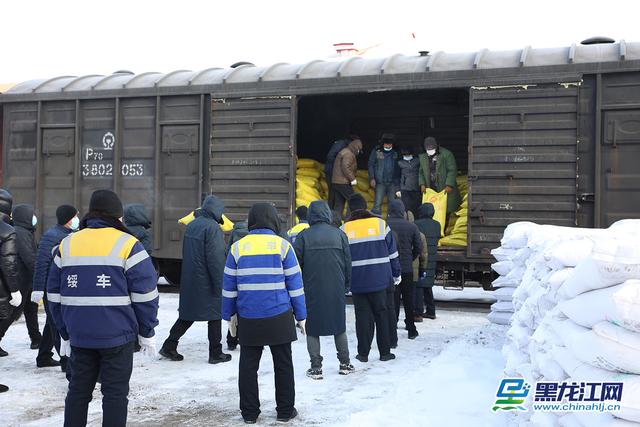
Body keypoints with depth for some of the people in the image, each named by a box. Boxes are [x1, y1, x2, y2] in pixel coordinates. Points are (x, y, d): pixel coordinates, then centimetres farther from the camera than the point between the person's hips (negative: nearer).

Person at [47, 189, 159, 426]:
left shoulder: (66, 245, 7)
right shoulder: (128, 245, -7)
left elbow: (54, 295, 10)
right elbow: (145, 296, -8)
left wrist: (65, 333, 18)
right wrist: (147, 333, 2)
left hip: (79, 336, 4)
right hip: (117, 335, -4)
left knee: (78, 389, 16)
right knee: (115, 393, 5)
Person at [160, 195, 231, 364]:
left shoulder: (191, 225, 9)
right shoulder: (212, 227, -17)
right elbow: (216, 259, -20)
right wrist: (220, 285, -15)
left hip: (188, 280, 8)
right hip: (206, 282, -7)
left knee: (188, 314, 16)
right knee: (215, 315, 5)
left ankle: (169, 346, 15)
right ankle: (216, 354, 11)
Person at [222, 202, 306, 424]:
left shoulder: (237, 247, 2)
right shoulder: (282, 245, -3)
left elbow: (229, 286, 5)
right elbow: (295, 284, -2)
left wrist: (230, 315, 14)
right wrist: (300, 316, 5)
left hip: (248, 319, 1)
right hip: (279, 317, -1)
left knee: (248, 366, 10)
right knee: (283, 364, 11)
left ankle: (249, 412, 16)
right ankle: (285, 410, 17)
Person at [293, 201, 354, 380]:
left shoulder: (304, 236, -6)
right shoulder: (339, 234, 0)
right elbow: (348, 263, 4)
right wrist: (346, 285, 15)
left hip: (312, 290, -2)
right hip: (336, 290, 2)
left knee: (312, 328, 6)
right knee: (339, 325, 14)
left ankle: (316, 367, 5)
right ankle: (345, 363, 20)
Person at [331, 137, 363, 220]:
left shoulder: (344, 152, 21)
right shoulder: (349, 154, -11)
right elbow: (345, 168, -21)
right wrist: (352, 179, -15)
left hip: (335, 182, 10)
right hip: (343, 183, -10)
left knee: (339, 204, 10)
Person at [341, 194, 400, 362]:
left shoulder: (344, 229, 0)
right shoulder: (380, 224, 0)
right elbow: (392, 252, 4)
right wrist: (396, 274, 14)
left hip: (357, 281, 0)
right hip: (379, 279, 0)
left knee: (362, 316, 7)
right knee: (381, 314, 10)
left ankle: (363, 353, 9)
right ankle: (384, 352, 14)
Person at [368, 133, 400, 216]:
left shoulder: (395, 153, 8)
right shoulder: (376, 152, 1)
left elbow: (398, 168, 9)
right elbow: (371, 165, 2)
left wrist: (398, 181, 3)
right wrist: (372, 178, -7)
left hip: (392, 182, 3)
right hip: (380, 182, -3)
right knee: (378, 203, -8)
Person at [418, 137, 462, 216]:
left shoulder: (446, 154, -5)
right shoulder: (422, 157, 11)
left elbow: (452, 170, -7)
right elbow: (421, 172, 18)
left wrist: (449, 185, -15)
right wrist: (422, 184, 4)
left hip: (445, 189, -3)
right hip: (430, 190, 4)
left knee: (446, 212, -3)